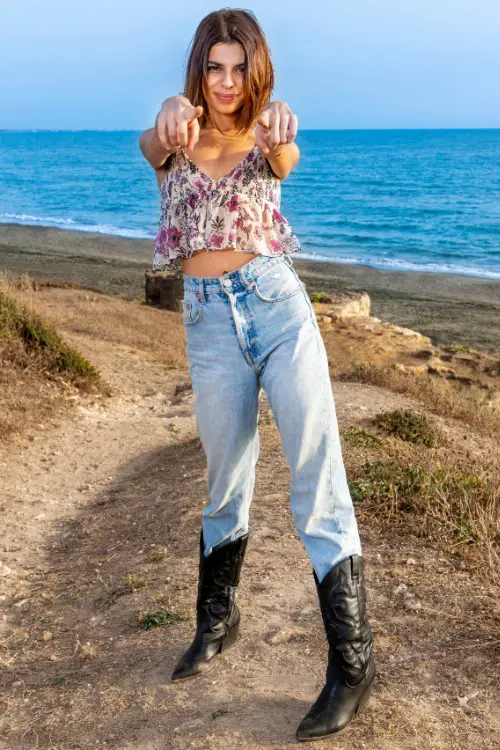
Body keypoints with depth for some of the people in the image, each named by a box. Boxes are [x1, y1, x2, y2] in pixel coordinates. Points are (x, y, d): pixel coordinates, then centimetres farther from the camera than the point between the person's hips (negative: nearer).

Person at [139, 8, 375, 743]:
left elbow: (285, 164, -19)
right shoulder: (174, 139, 5)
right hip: (208, 318, 1)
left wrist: (277, 142, -44)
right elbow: (152, 144, -20)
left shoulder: (268, 136, 5)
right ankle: (218, 619, 36)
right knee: (226, 479, 13)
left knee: (318, 476, -9)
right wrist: (169, 122, -45)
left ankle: (353, 660, -2)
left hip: (278, 304, -1)